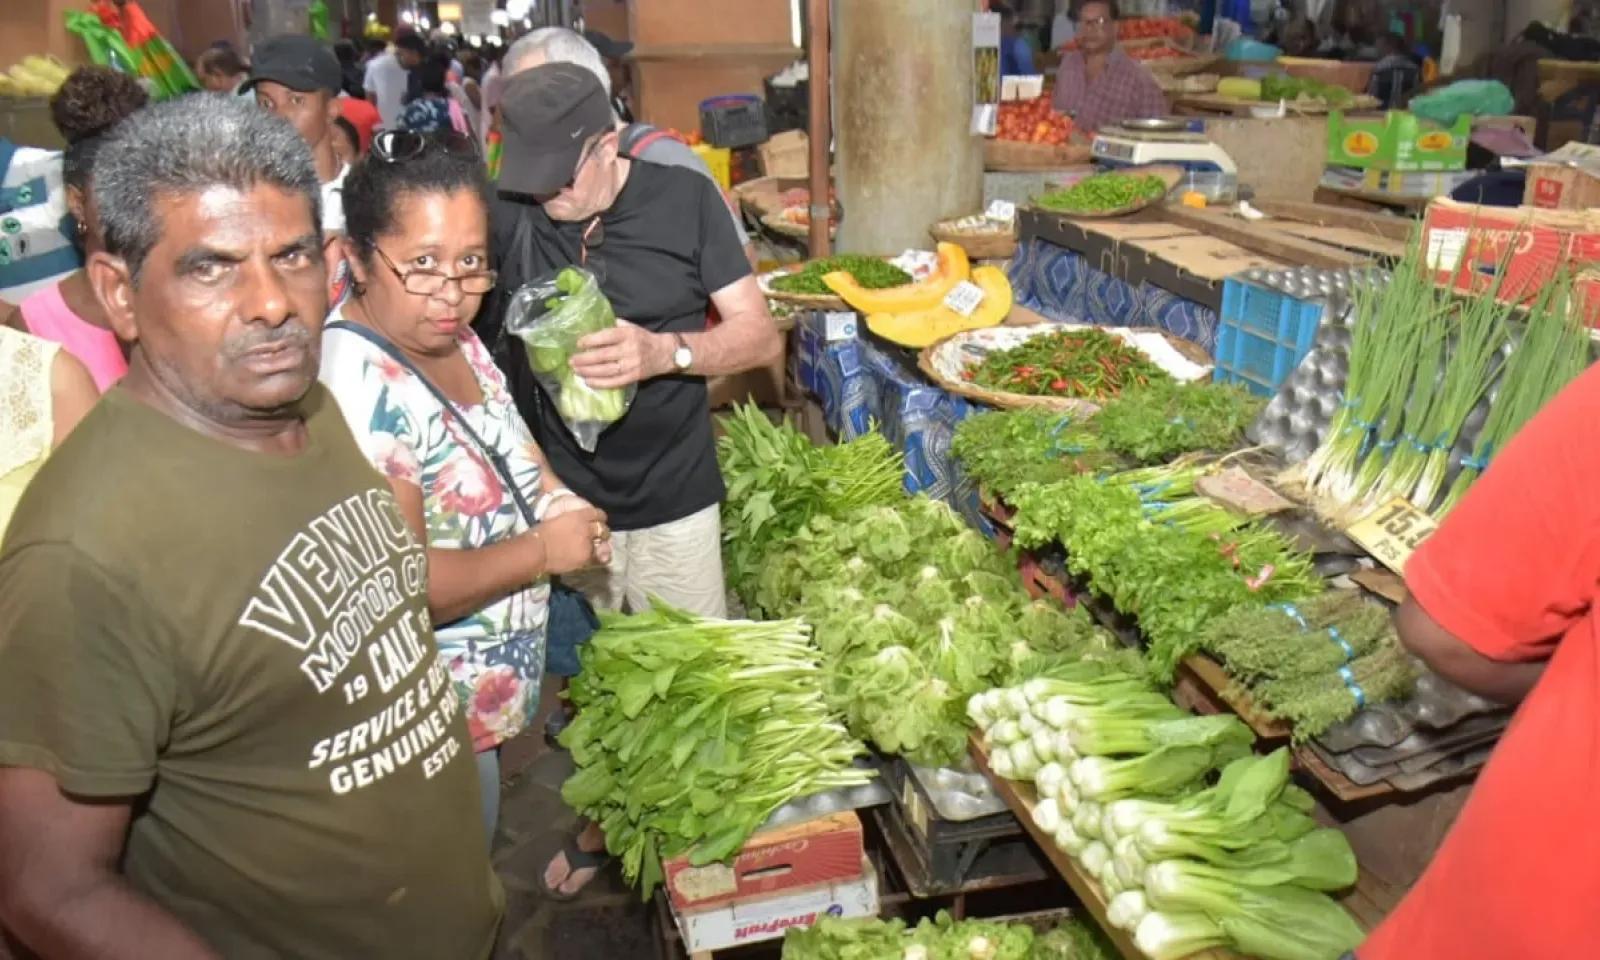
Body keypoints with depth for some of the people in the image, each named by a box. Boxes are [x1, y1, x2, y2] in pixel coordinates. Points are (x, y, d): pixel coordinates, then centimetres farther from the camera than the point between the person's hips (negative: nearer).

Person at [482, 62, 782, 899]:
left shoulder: (683, 199, -7)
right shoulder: (505, 214, -5)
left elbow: (760, 336, -6)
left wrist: (664, 352, -25)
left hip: (673, 501, -1)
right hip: (557, 498, 1)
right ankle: (599, 821, 44)